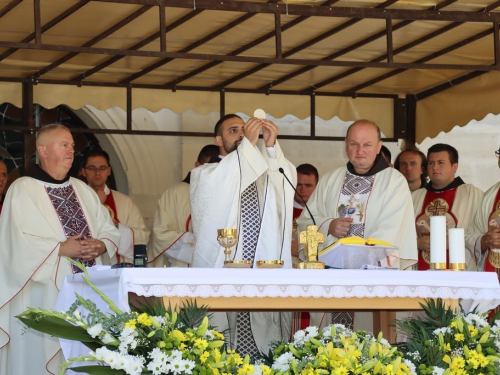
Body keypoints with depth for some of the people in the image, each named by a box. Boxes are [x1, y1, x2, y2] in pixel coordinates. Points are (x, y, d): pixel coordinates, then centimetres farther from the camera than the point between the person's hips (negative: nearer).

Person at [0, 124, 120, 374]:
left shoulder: (82, 190, 17)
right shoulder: (23, 189, -3)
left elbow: (109, 230, 14)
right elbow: (20, 243, -14)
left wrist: (101, 246, -8)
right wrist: (62, 249, -18)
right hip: (45, 296, -5)